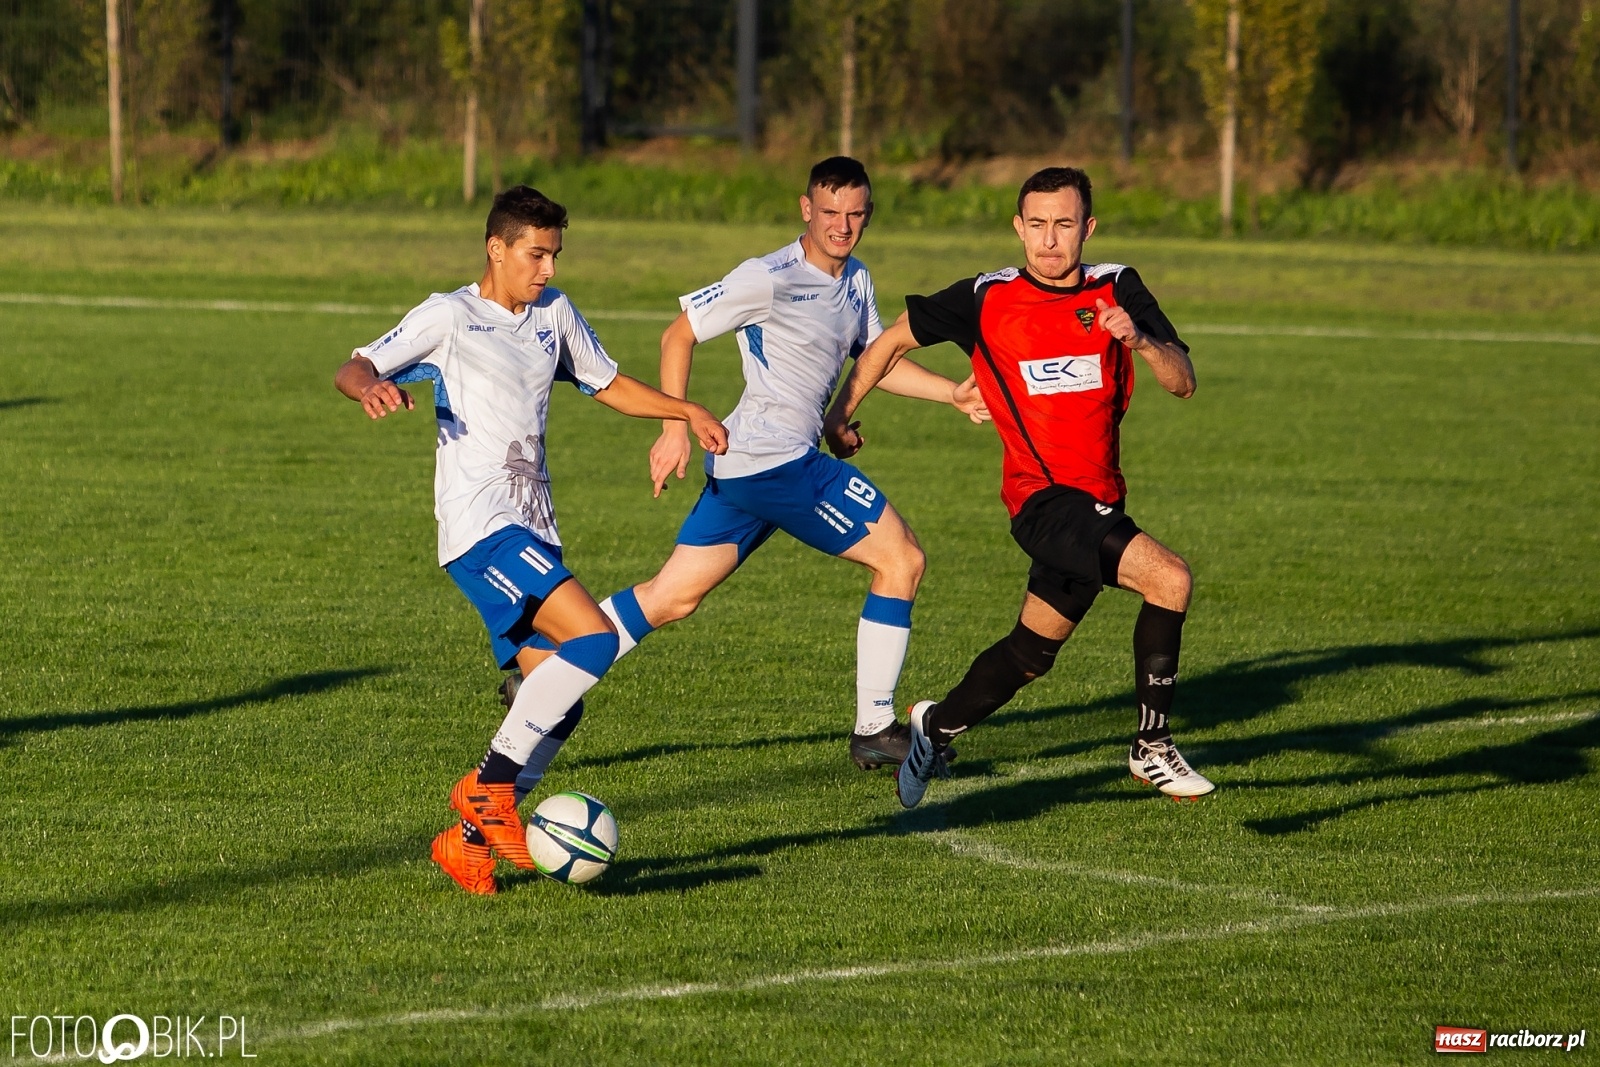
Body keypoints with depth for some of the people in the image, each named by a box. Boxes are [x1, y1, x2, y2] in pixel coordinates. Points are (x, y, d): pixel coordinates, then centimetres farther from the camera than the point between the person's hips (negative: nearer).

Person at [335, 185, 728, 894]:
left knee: (556, 708, 0)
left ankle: (470, 838, 9)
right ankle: (488, 786, -15)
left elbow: (608, 385, 29)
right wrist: (372, 388, -33)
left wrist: (688, 412, 15)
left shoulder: (554, 313, 15)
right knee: (594, 637, -23)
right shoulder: (448, 317, -4)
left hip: (532, 535, 8)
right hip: (479, 525, -8)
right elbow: (352, 369, -9)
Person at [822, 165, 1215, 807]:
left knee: (1030, 655, 15)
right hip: (1045, 497, -5)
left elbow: (1183, 383, -6)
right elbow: (894, 339, 11)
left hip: (1100, 501, 5)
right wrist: (841, 412, 13)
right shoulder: (987, 299, -5)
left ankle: (936, 727, 41)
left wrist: (1140, 340, -25)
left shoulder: (1117, 289, 2)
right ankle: (1151, 747, -15)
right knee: (1169, 579, -25)